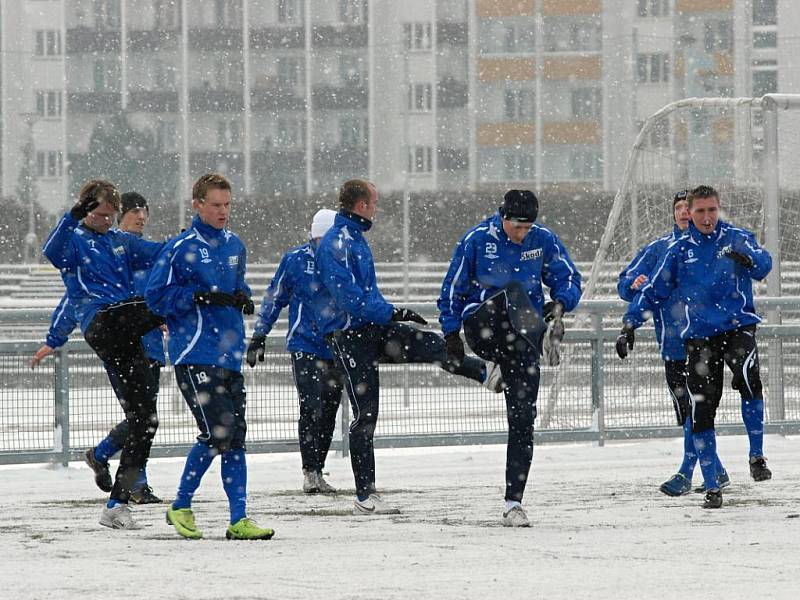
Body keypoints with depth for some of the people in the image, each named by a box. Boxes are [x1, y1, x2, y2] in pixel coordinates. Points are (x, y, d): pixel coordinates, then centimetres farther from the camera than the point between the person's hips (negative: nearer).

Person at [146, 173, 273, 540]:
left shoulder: (234, 246, 13)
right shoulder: (180, 249, -7)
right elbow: (156, 297, -7)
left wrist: (242, 297, 6)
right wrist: (198, 296, -17)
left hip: (229, 355, 7)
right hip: (194, 354, -7)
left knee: (235, 436, 3)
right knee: (218, 431, -14)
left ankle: (239, 519, 5)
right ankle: (180, 507, 3)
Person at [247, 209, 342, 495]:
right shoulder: (296, 259, -3)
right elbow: (274, 299, 4)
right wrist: (258, 336, 3)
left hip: (337, 349, 4)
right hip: (305, 345, -4)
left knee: (328, 412, 6)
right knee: (312, 408, -13)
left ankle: (318, 472, 15)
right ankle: (310, 473, -9)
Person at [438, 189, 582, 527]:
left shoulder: (544, 240, 4)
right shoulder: (477, 239, -2)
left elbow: (569, 279, 8)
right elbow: (453, 288, 5)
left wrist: (561, 302, -13)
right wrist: (450, 332, 0)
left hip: (521, 339, 2)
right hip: (481, 330, -2)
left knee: (522, 417, -4)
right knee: (513, 291, -30)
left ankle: (513, 502, 0)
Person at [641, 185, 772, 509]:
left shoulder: (736, 238, 1)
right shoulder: (679, 249, 8)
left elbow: (762, 264, -17)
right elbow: (655, 290, 14)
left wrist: (747, 258, -39)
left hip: (738, 327, -2)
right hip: (699, 336, 2)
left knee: (748, 379, -30)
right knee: (701, 410, -2)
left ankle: (757, 455, -14)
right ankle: (712, 488, 6)